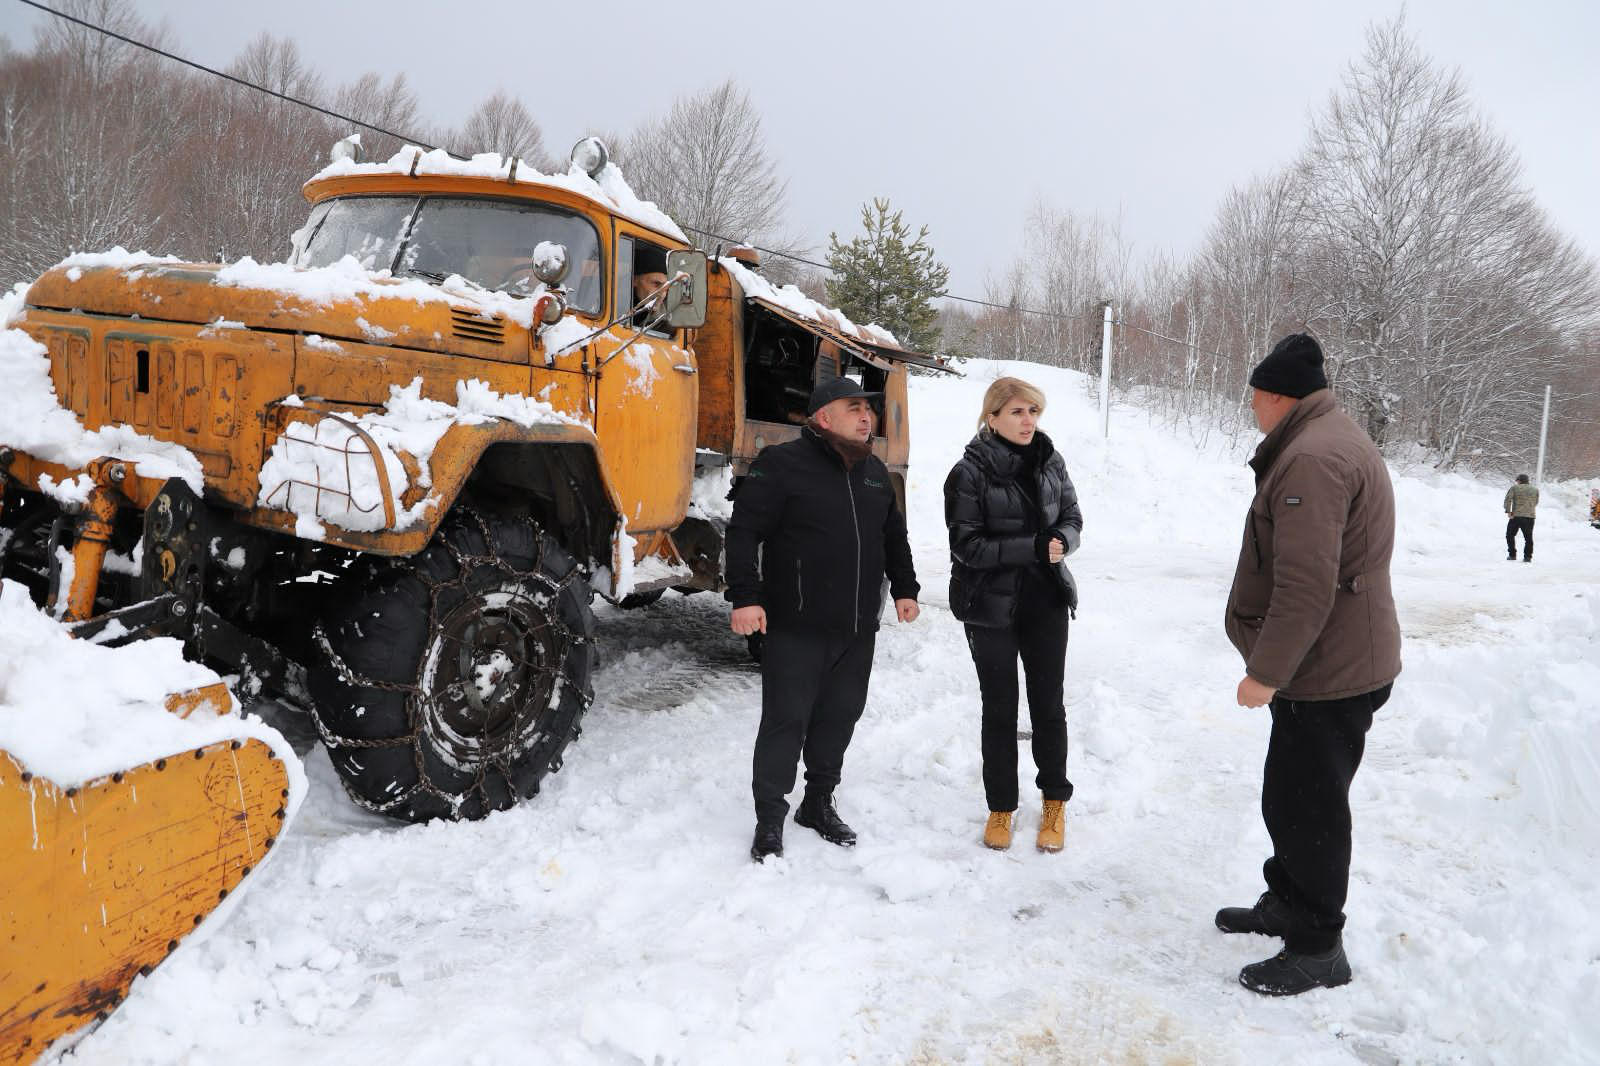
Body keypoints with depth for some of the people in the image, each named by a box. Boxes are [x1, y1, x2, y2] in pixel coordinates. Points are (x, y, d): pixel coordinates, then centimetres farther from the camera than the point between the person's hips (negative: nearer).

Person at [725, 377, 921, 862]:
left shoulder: (874, 471, 14)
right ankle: (769, 821, 11)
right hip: (797, 628, -6)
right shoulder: (782, 464, -9)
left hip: (858, 629, 7)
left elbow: (894, 535, 25)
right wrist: (744, 597, -20)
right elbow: (743, 531, -13)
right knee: (786, 721, -2)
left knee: (840, 716, 13)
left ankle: (819, 803, 31)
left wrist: (904, 588, 19)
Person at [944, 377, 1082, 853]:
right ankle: (1001, 808, 26)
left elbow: (1072, 517, 8)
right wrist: (1033, 548, -24)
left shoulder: (1050, 462, 0)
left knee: (1048, 704, 11)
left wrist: (1061, 541, -15)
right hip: (991, 607, -3)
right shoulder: (970, 472, -13)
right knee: (999, 709, 9)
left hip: (1047, 601, 3)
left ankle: (1055, 802, 30)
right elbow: (967, 545, -16)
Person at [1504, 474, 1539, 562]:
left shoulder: (1514, 488, 1)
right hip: (1530, 516, 3)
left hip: (1516, 516, -3)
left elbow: (1508, 499, -10)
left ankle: (1512, 555, 9)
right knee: (1528, 537, 9)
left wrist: (1508, 511, -13)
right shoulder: (1535, 490, 12)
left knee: (1510, 535, 12)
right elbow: (1536, 503, 15)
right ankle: (1528, 557, 5)